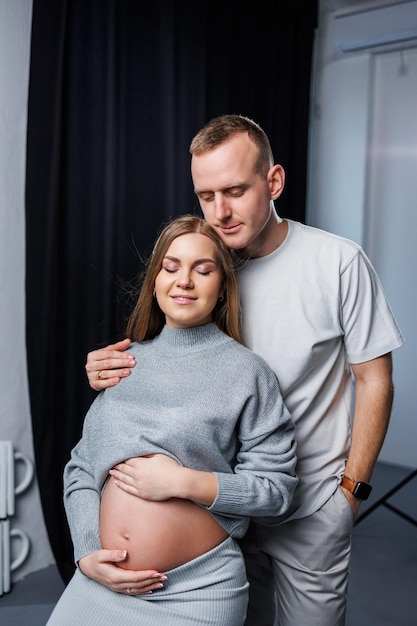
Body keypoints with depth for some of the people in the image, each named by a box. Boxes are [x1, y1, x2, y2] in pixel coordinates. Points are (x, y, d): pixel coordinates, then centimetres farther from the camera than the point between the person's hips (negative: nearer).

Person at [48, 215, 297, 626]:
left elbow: (276, 486, -9)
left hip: (197, 589, -3)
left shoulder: (246, 372, -7)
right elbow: (81, 466, 6)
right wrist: (87, 553, -5)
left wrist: (184, 482, -18)